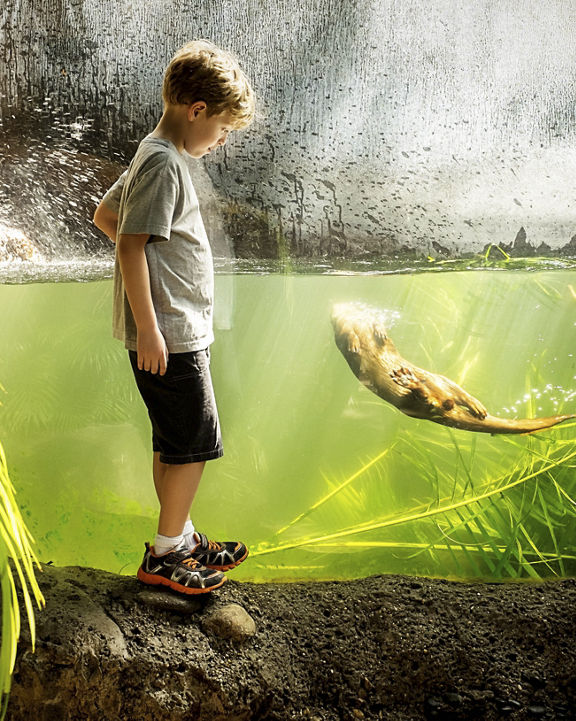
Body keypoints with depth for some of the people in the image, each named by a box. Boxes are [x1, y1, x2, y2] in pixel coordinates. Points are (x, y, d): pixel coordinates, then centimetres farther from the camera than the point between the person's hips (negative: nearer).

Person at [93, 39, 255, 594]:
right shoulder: (164, 161, -15)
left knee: (173, 442, 16)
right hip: (168, 334, -10)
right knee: (195, 443, -2)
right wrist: (149, 328, -21)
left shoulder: (160, 156, 16)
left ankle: (181, 539, 28)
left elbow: (104, 216, 24)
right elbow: (132, 245, -21)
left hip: (176, 331, 10)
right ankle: (165, 555, 10)